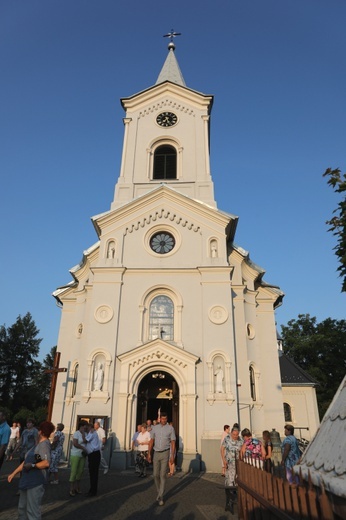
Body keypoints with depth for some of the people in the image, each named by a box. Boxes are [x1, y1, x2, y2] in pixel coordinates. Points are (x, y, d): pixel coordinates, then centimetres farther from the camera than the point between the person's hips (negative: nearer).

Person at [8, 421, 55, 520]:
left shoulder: (44, 444, -15)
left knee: (32, 511, -4)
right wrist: (13, 473, 18)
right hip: (27, 481, 10)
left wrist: (32, 465, -18)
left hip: (36, 482, -10)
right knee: (22, 508, 20)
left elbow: (46, 463, -27)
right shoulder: (38, 444, 15)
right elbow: (26, 462, 20)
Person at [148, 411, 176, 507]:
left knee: (162, 475, -6)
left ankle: (161, 497, 2)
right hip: (156, 453, 3)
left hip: (165, 453, -3)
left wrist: (172, 456, -8)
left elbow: (173, 443, -3)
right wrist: (149, 454, 1)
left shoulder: (170, 428, -5)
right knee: (156, 475, 5)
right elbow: (151, 441, 6)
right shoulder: (155, 428, 2)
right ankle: (160, 492, 28)